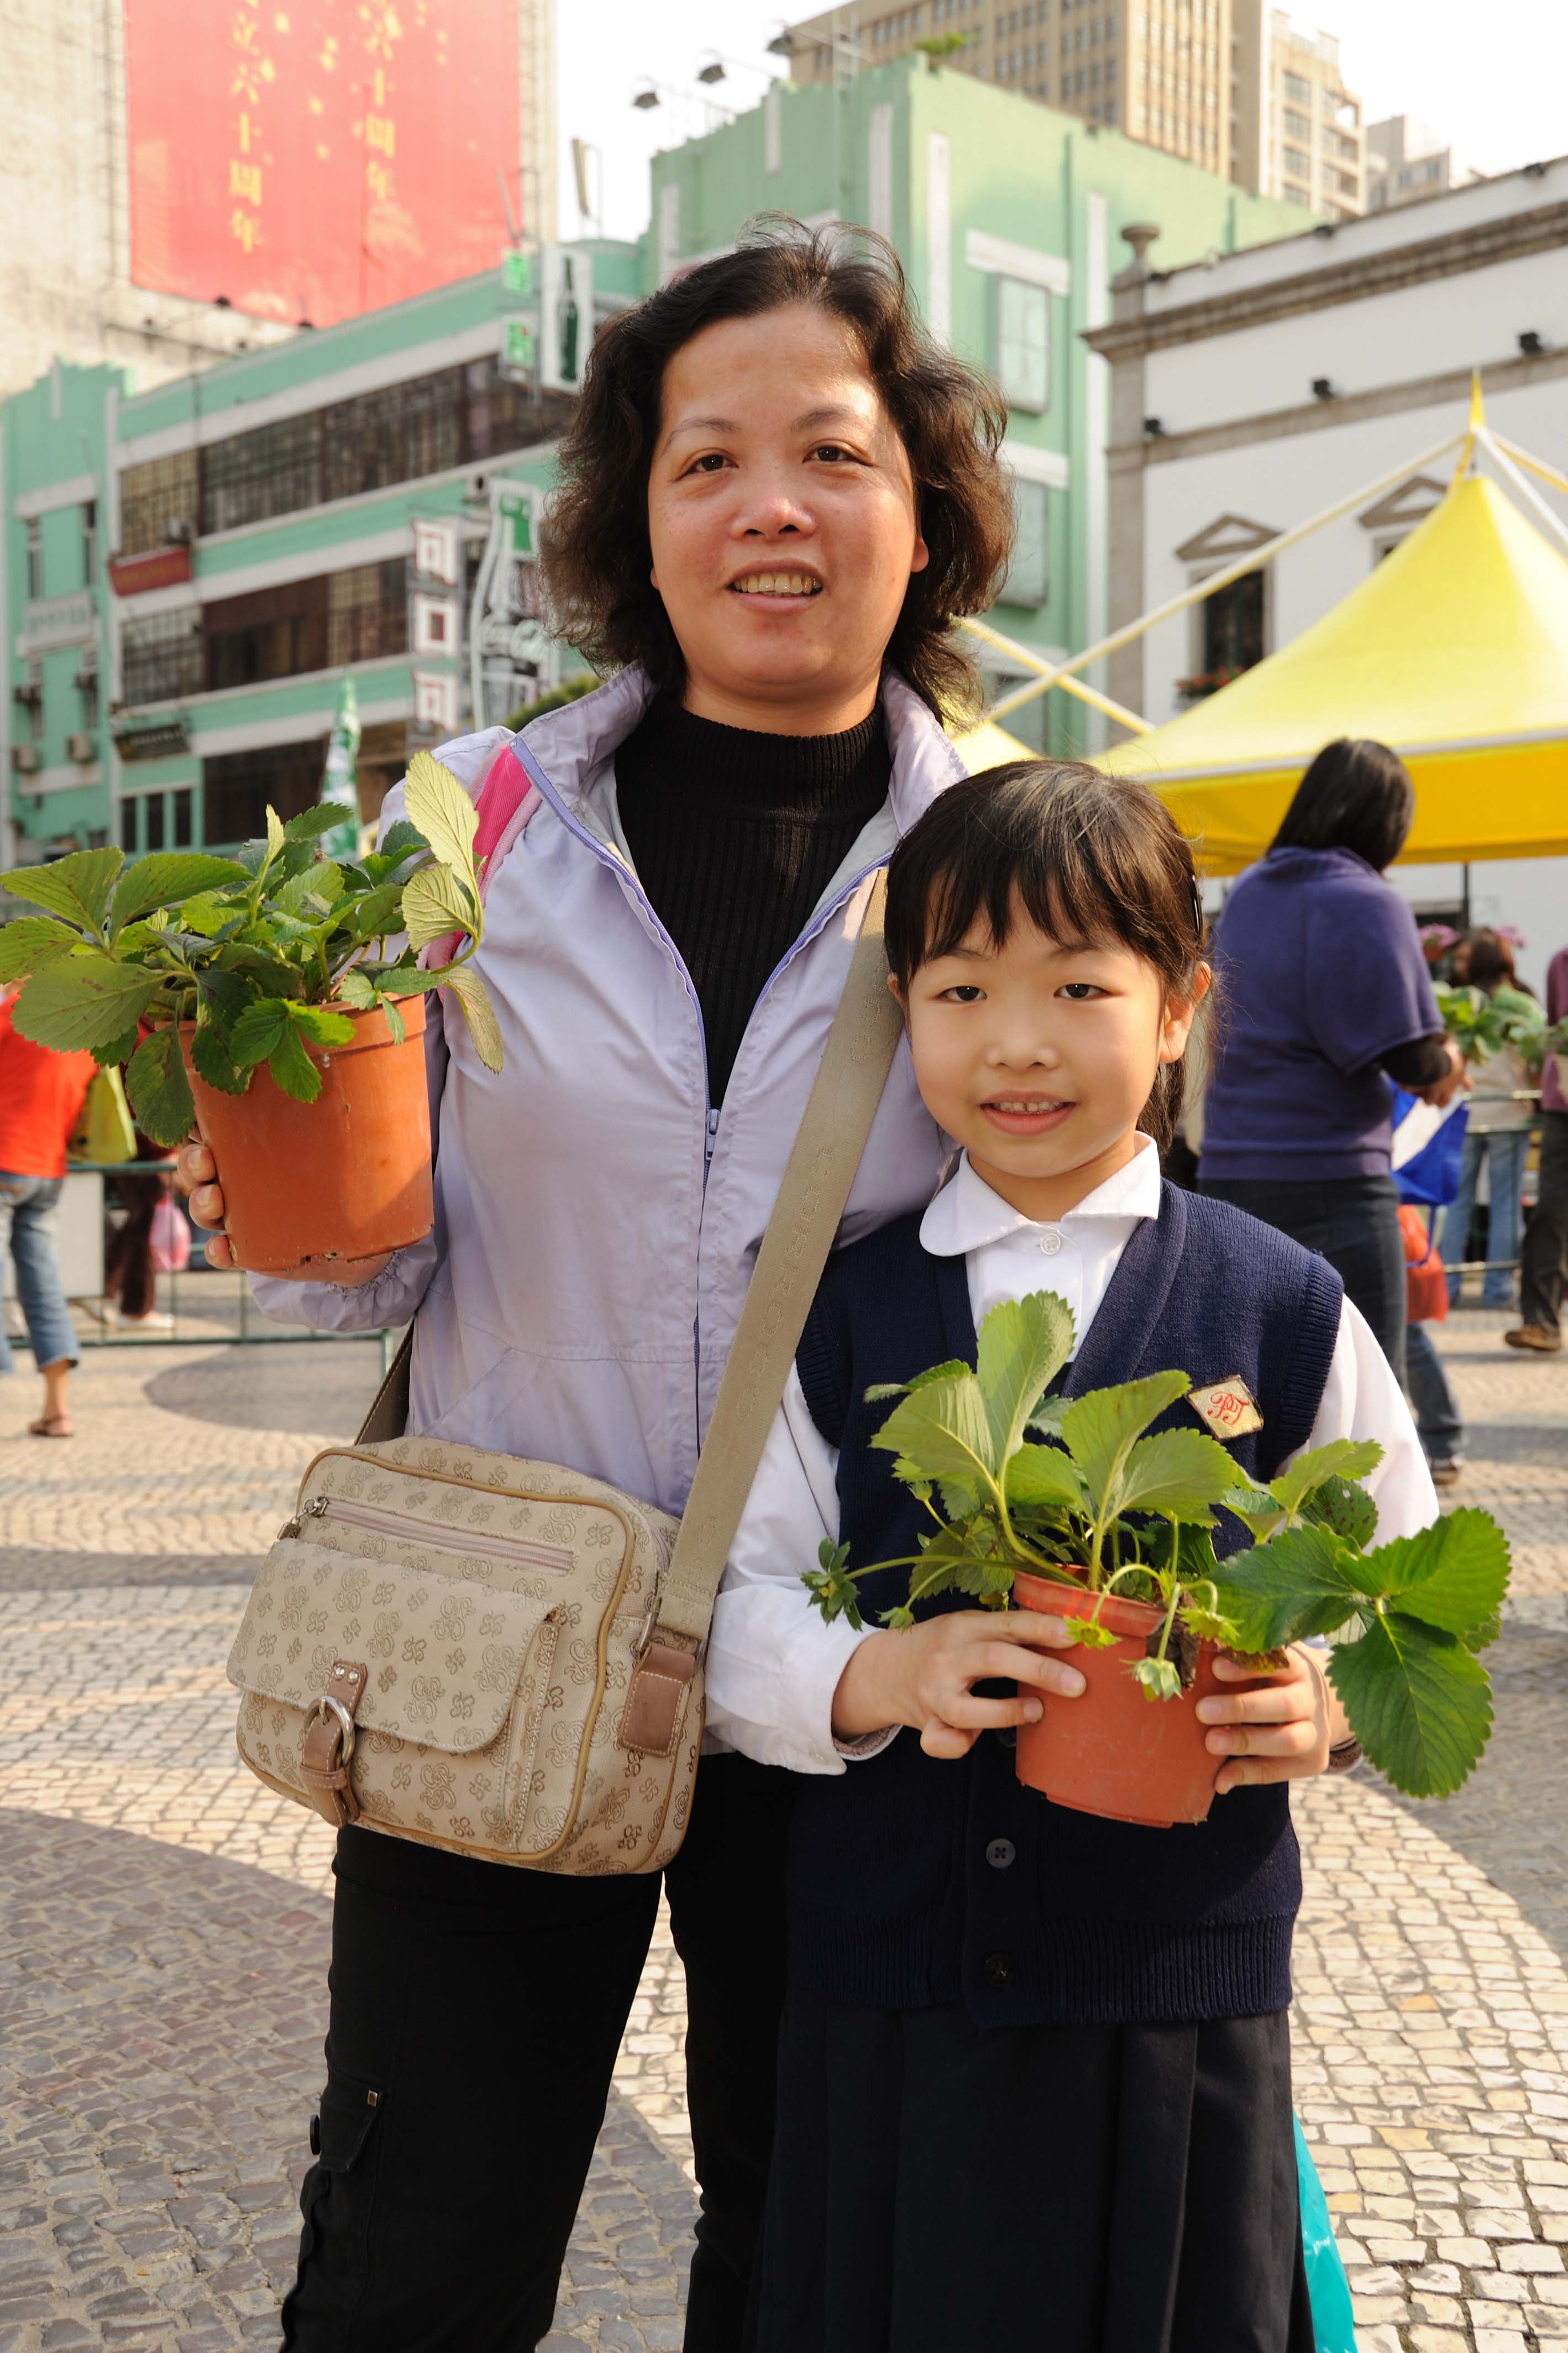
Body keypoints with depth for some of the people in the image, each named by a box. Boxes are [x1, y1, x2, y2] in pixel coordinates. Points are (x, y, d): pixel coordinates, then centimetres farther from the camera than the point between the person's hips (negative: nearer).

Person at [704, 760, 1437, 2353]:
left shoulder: (1284, 1311, -3)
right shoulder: (837, 1312, 1)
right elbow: (735, 1611, -1)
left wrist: (1326, 1708, -17)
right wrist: (881, 1674, -20)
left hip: (1182, 1985, -1)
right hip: (887, 1980, 1)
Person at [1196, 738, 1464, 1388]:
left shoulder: (1248, 892, 12)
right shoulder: (1365, 903, -12)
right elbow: (1409, 1057, -15)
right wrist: (1446, 1062, 7)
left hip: (1229, 1177, 7)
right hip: (1330, 1184, -7)